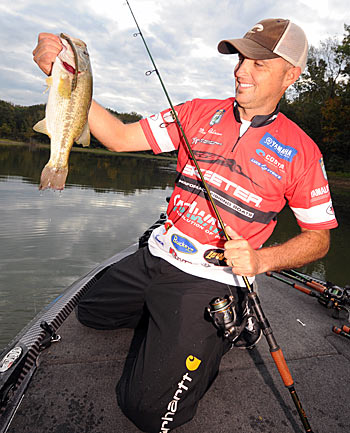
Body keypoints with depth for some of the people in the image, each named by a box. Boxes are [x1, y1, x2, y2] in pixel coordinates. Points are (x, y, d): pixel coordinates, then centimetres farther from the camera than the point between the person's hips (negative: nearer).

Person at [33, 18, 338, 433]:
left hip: (211, 279, -4)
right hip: (156, 257, 5)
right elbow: (120, 137, -3)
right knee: (89, 313, 21)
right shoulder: (199, 112, 3)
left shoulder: (301, 150, -5)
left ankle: (229, 324, 14)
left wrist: (261, 259, -19)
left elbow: (319, 238, 0)